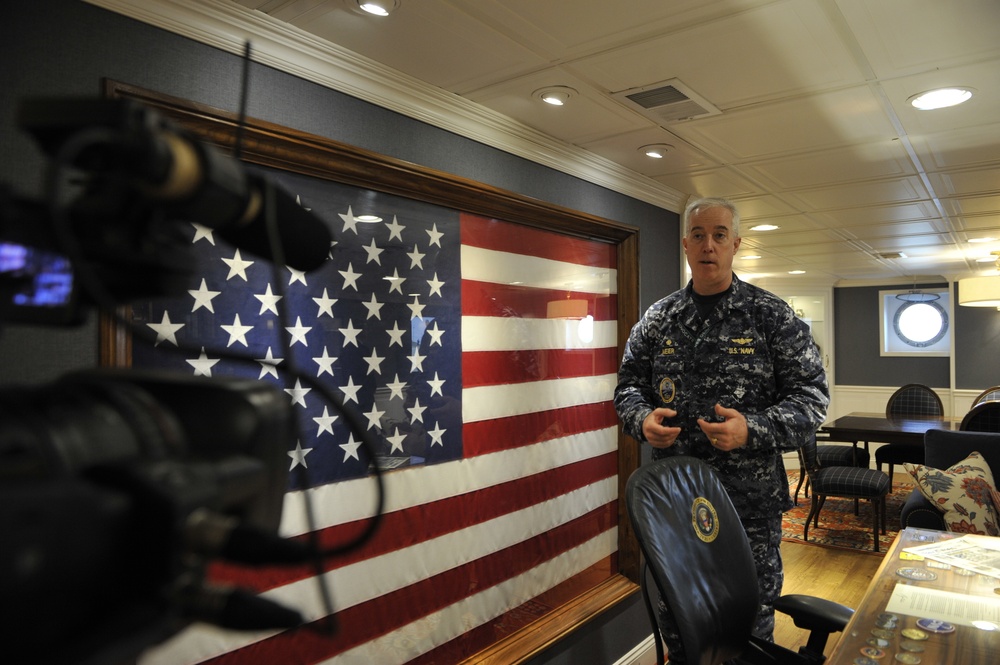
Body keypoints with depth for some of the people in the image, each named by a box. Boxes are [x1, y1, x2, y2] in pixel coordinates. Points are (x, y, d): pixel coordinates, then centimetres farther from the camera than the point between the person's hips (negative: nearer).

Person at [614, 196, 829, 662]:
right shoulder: (657, 319, 3)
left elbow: (812, 395, -5)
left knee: (751, 624, 15)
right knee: (675, 623, 19)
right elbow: (628, 386, 9)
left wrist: (752, 430, -21)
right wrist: (643, 419, -13)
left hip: (751, 500, -2)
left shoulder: (772, 316, -4)